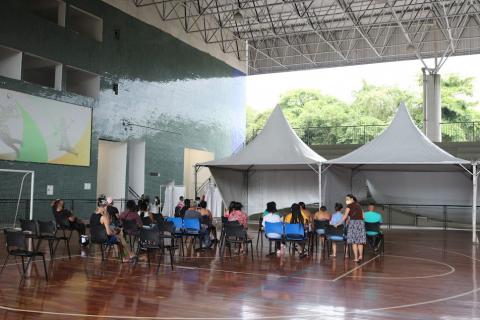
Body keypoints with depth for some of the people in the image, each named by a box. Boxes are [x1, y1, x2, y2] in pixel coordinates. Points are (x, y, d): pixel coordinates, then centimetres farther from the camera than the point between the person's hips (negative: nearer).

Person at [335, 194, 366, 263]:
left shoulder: (349, 206, 1)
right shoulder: (358, 205, 18)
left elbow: (345, 216, -5)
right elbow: (362, 215, 18)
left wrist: (338, 223, -1)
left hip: (353, 222, -6)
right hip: (361, 223, 6)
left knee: (354, 242, -3)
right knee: (360, 241, 9)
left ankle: (356, 258, -5)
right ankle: (360, 256, 5)